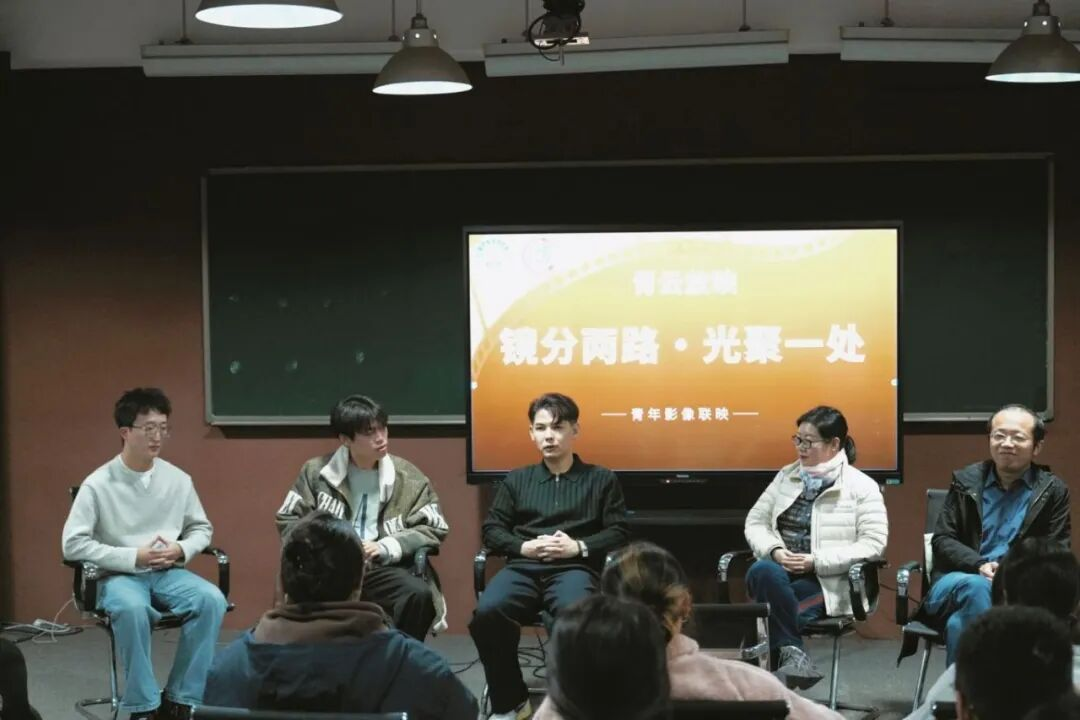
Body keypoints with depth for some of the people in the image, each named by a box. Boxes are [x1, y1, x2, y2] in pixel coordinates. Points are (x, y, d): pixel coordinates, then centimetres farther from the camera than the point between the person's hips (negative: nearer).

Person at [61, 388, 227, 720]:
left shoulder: (178, 479, 1)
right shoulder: (98, 484, -10)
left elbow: (202, 529, 14)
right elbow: (74, 544, -13)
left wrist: (181, 550, -9)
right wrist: (134, 557, -18)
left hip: (167, 573, 4)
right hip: (118, 576, -4)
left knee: (212, 599, -27)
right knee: (131, 607, -39)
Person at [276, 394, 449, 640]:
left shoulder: (408, 478, 7)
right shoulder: (317, 471, 8)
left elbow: (434, 528, 5)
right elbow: (288, 519, 11)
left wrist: (386, 547, -11)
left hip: (383, 569, 0)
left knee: (419, 594, -33)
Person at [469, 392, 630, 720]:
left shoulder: (601, 479, 17)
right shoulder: (517, 479, 24)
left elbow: (619, 533, 9)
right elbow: (492, 529, 17)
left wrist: (578, 547, -7)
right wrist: (524, 546, -3)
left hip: (574, 568, -2)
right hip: (523, 566, 2)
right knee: (486, 613, -32)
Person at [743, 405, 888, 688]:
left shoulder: (862, 487, 1)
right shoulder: (786, 477, 16)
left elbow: (873, 544, -8)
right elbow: (755, 522, 17)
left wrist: (816, 561, -16)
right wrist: (774, 550, -8)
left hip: (828, 583, -5)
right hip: (781, 570, 5)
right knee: (762, 571, -34)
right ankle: (793, 655, -31)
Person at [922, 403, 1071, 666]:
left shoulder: (1053, 491, 10)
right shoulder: (965, 481, 14)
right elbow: (942, 541, 8)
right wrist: (980, 566, -12)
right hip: (958, 581, 1)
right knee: (977, 586, -37)